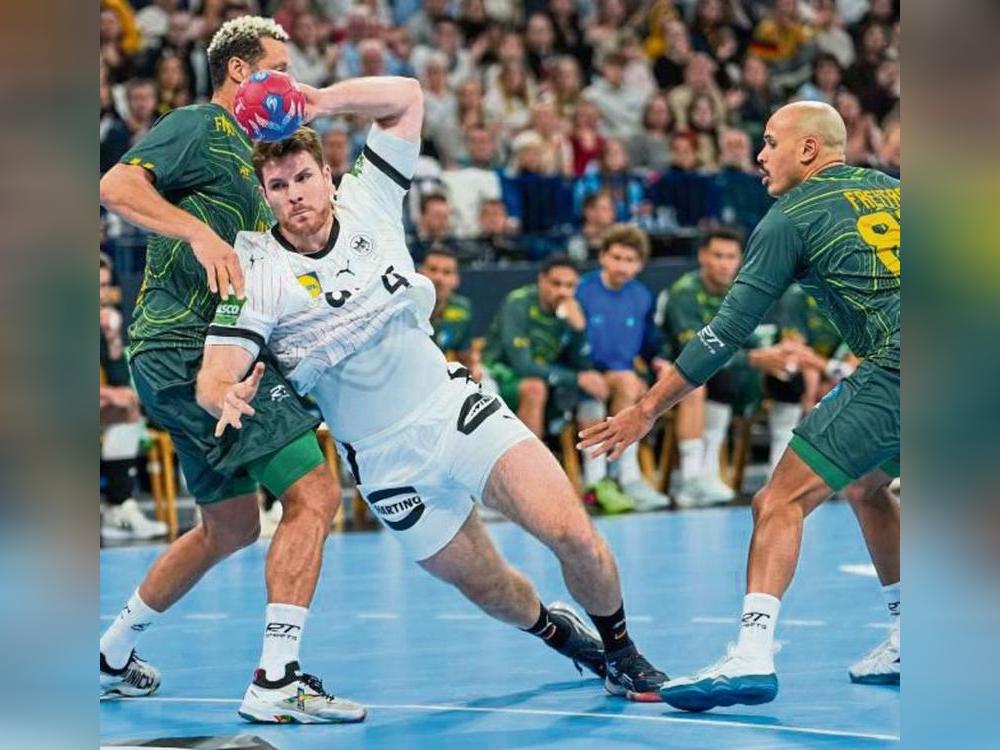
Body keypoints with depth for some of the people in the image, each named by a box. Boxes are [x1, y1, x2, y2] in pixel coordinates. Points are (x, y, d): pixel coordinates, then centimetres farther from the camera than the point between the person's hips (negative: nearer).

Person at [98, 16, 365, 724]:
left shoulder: (242, 147, 24)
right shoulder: (199, 126, -5)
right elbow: (116, 186, -21)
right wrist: (200, 233, -30)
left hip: (183, 360, 11)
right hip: (194, 350, -11)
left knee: (231, 527, 21)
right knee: (314, 494, -15)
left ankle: (112, 653, 31)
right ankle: (277, 680, -18)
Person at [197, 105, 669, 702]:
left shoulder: (367, 201, -3)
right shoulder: (256, 274, -12)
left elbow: (406, 95, -1)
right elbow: (213, 378, -18)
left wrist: (317, 100, -15)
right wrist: (229, 400, -42)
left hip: (454, 405, 1)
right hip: (386, 461, -1)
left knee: (573, 533, -15)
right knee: (489, 588, 5)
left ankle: (622, 655, 9)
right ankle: (556, 630, 39)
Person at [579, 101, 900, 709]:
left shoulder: (791, 218, 4)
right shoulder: (890, 188, 22)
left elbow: (728, 331, 3)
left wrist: (647, 410, 9)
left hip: (891, 372, -8)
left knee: (782, 501, -8)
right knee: (866, 485, 29)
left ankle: (754, 656, -23)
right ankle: (905, 643, 28)